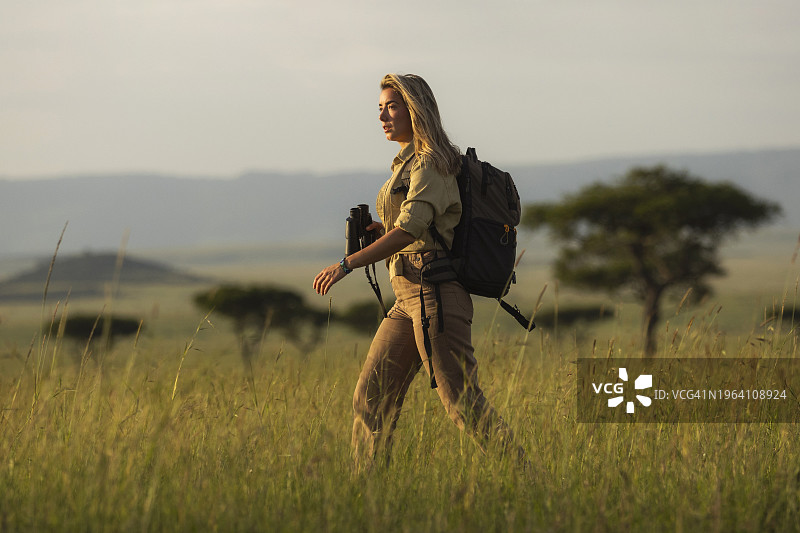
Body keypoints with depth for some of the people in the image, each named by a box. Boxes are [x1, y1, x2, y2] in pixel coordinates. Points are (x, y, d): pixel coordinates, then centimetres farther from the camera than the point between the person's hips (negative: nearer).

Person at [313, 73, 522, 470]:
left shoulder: (430, 165, -9)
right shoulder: (408, 165, 20)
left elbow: (410, 229, -22)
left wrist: (348, 263, -26)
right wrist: (374, 230, 8)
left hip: (434, 294, -10)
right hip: (408, 299, 10)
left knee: (462, 402, -11)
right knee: (370, 398, 5)